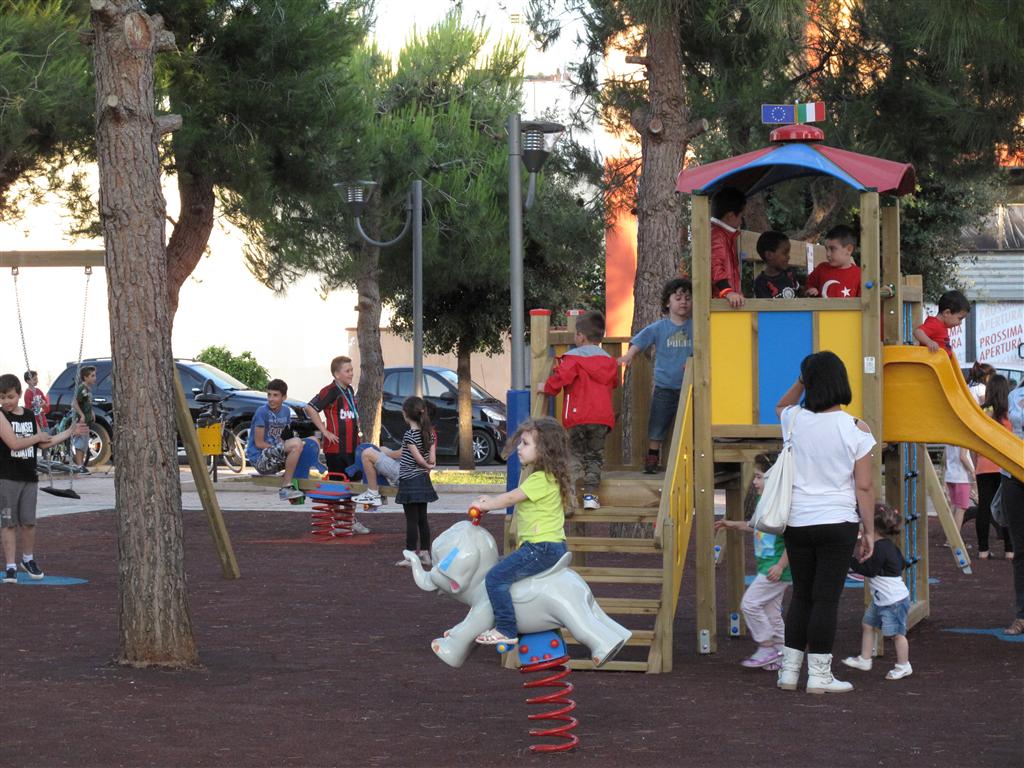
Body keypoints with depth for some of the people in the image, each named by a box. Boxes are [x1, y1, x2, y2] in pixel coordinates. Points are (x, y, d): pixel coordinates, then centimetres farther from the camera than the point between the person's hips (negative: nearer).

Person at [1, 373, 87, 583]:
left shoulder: (30, 416, 10)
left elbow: (43, 444, 18)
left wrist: (70, 432, 18)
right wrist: (38, 436, -5)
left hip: (29, 477, 5)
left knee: (28, 521, 5)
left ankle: (28, 559, 25)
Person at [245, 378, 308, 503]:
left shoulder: (286, 411, 9)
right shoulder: (262, 412, -12)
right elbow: (259, 443, -13)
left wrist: (282, 445, -6)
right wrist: (281, 447, -15)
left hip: (274, 458, 7)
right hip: (259, 459, -7)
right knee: (296, 443, -29)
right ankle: (286, 487, -22)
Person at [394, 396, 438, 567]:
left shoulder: (409, 435, -16)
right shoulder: (429, 433, 5)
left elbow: (418, 458, -16)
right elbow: (432, 459, 2)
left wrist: (427, 466, 2)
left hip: (409, 481, -7)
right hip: (423, 480, 7)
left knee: (411, 520, -4)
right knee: (422, 519, 12)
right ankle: (425, 553, 15)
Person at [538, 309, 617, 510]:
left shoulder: (573, 358, -5)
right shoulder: (609, 360, 12)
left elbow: (561, 378, -17)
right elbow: (614, 383, 22)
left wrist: (546, 387, -1)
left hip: (577, 418, -4)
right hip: (602, 417, 4)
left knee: (575, 454, 4)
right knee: (595, 456, 11)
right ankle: (590, 495, 4)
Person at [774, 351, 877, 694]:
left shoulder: (796, 420, -1)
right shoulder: (856, 429, -8)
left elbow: (781, 407, 27)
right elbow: (864, 487, -7)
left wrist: (801, 381, 15)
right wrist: (869, 530, 1)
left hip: (797, 521, 3)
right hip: (837, 523, -3)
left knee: (801, 595, 14)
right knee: (826, 598, 1)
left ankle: (789, 670, 16)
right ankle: (819, 675, 4)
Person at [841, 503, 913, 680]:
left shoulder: (879, 549, -23)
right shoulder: (889, 545, 7)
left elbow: (868, 570, -24)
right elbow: (902, 564, 18)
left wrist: (851, 560, -19)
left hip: (894, 599, -11)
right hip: (881, 599, 11)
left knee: (896, 632, -1)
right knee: (867, 624, 16)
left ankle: (903, 666, 9)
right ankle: (864, 660, 24)